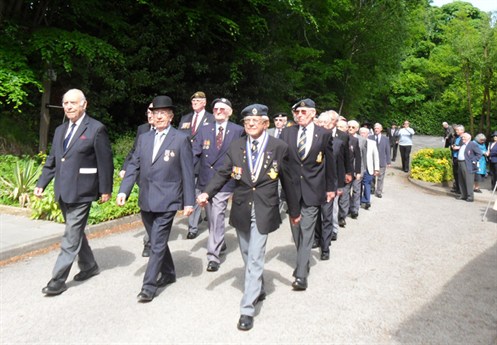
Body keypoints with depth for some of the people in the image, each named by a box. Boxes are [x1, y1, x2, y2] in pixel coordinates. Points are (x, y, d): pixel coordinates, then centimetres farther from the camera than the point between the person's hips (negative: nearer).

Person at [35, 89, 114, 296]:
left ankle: (58, 279, 5)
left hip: (81, 191, -8)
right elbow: (51, 161, 16)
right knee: (75, 232, 18)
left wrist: (105, 189, -10)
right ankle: (89, 266, 34)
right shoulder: (60, 130, 14)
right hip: (63, 191, 8)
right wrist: (41, 184, 7)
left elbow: (105, 162, -10)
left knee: (71, 237, -4)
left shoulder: (96, 129, -9)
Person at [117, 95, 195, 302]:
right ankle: (168, 274, 35)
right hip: (146, 200, 6)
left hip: (166, 201, -5)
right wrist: (124, 191, -4)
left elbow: (187, 173, -5)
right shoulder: (144, 138, 11)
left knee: (157, 244, -3)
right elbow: (134, 166, 8)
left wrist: (189, 201, -8)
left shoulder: (181, 139, -4)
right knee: (157, 241, 17)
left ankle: (149, 286, 6)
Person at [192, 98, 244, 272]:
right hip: (206, 180, 4)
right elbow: (194, 153, -1)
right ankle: (220, 244, 38)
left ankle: (213, 255, -2)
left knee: (217, 217, -10)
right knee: (212, 217, 16)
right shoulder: (204, 130, 6)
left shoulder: (238, 131, -2)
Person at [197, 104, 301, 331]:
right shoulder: (235, 147, 3)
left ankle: (247, 310, 5)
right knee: (249, 257, 19)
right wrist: (207, 193, -17)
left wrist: (294, 210, 7)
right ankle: (259, 289, 43)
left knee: (254, 260, -5)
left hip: (263, 211, -4)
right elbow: (223, 173, 0)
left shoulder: (279, 147, -4)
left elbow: (287, 180, 1)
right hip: (241, 210, 4)